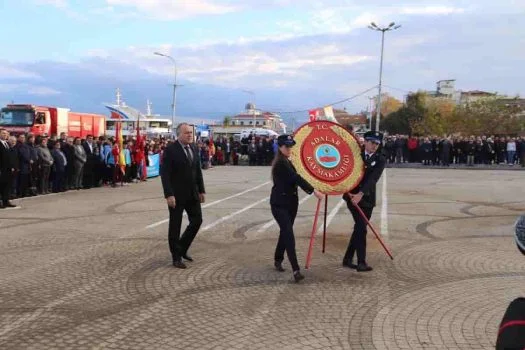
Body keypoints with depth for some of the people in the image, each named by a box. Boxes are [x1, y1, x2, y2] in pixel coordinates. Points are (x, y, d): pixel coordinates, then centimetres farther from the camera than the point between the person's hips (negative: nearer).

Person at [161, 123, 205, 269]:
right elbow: (165, 174, -16)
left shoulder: (194, 148, 9)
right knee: (175, 225, 4)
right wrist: (169, 194, -22)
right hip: (177, 194, -6)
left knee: (197, 220, 7)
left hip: (192, 193, 7)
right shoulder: (170, 150, -12)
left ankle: (182, 249, 26)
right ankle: (176, 257, 15)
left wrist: (201, 190, 10)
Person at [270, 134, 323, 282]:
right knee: (288, 234, -14)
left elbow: (295, 180, 17)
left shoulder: (287, 162, 13)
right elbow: (296, 178, -24)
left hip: (290, 202, 9)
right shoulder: (281, 163, -17)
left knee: (285, 232, 16)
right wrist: (313, 190, -25)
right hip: (280, 203, -9)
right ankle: (296, 269, -17)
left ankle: (278, 260, 33)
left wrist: (310, 189, 7)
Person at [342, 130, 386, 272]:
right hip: (352, 195, -2)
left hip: (367, 198, 3)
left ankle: (347, 258, 22)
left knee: (359, 228, 9)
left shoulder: (380, 159, -2)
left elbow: (373, 178, -16)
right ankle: (361, 262, -9)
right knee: (361, 227, -12)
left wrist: (361, 194, -28)